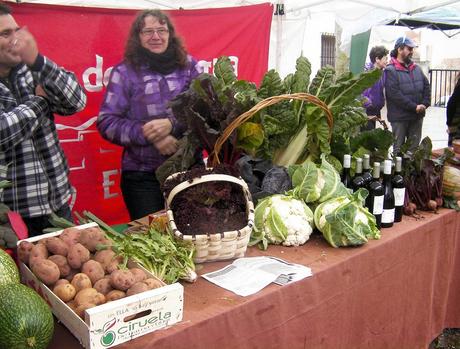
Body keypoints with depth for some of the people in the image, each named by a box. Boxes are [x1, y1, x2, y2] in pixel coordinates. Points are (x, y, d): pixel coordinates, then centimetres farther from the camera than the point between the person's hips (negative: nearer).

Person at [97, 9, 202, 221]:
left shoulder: (189, 65, 5)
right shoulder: (124, 72, -1)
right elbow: (107, 123, -5)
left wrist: (173, 124, -18)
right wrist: (150, 136, -17)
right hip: (142, 175, -2)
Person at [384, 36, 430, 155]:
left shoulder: (416, 68, 11)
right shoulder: (391, 70, -11)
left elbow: (426, 86, 12)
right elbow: (394, 94, -20)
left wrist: (424, 104, -6)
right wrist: (414, 107, -18)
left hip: (417, 116, 6)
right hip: (400, 117, -6)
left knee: (414, 147, 14)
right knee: (399, 148, 5)